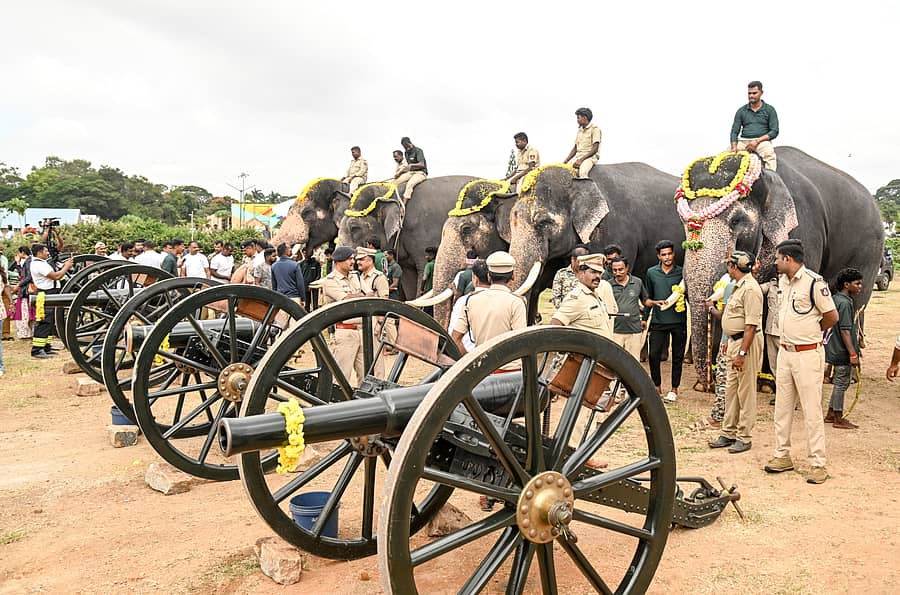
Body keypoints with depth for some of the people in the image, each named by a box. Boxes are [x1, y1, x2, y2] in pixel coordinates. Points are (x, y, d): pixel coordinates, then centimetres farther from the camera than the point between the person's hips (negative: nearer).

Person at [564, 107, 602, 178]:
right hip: (578, 156, 7)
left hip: (590, 156, -7)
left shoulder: (595, 129, -5)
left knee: (582, 172, -36)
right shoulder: (580, 130, 19)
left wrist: (581, 159, -21)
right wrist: (566, 160, 5)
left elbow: (595, 149, -13)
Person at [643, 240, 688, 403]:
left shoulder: (682, 272, 3)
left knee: (677, 357, 6)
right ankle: (657, 387, 14)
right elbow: (646, 299, 13)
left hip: (678, 321, -1)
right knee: (654, 355, -3)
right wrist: (655, 302, -3)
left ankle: (674, 389, 18)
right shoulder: (651, 273, 7)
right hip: (658, 320, 1)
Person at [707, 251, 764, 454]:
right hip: (734, 341, 10)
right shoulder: (738, 286, 14)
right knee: (731, 389, 14)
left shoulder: (750, 289, -18)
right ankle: (729, 433, 23)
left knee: (746, 391, -1)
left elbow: (751, 325, -23)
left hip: (747, 343, -10)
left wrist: (742, 353, -25)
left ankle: (745, 437, 8)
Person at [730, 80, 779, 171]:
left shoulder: (769, 110, 8)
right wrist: (734, 147, -11)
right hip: (743, 141, 2)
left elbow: (774, 132, 1)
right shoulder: (741, 111, 14)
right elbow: (734, 131, 9)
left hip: (762, 141, -2)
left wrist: (757, 141, -15)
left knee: (769, 154, -36)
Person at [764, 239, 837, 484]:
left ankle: (818, 464, 6)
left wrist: (811, 333, 3)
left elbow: (831, 316, -11)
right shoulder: (783, 281, 10)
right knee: (782, 407, 12)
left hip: (808, 355, -8)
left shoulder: (814, 282, -15)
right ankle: (782, 456, 22)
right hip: (785, 352, 8)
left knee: (812, 410, -2)